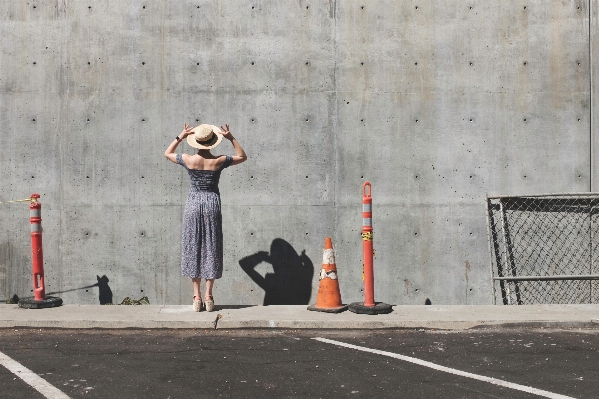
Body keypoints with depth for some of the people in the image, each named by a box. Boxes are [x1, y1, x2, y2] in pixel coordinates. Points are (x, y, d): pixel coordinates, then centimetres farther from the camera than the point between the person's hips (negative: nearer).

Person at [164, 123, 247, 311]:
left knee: (193, 249, 7)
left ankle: (197, 296, 5)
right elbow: (242, 156, 9)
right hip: (212, 205, 0)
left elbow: (167, 153, 12)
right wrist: (231, 138, 3)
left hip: (193, 205, 0)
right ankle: (208, 296, 6)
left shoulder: (188, 160, -8)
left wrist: (180, 137, 9)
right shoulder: (219, 161, -8)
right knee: (211, 249, 6)